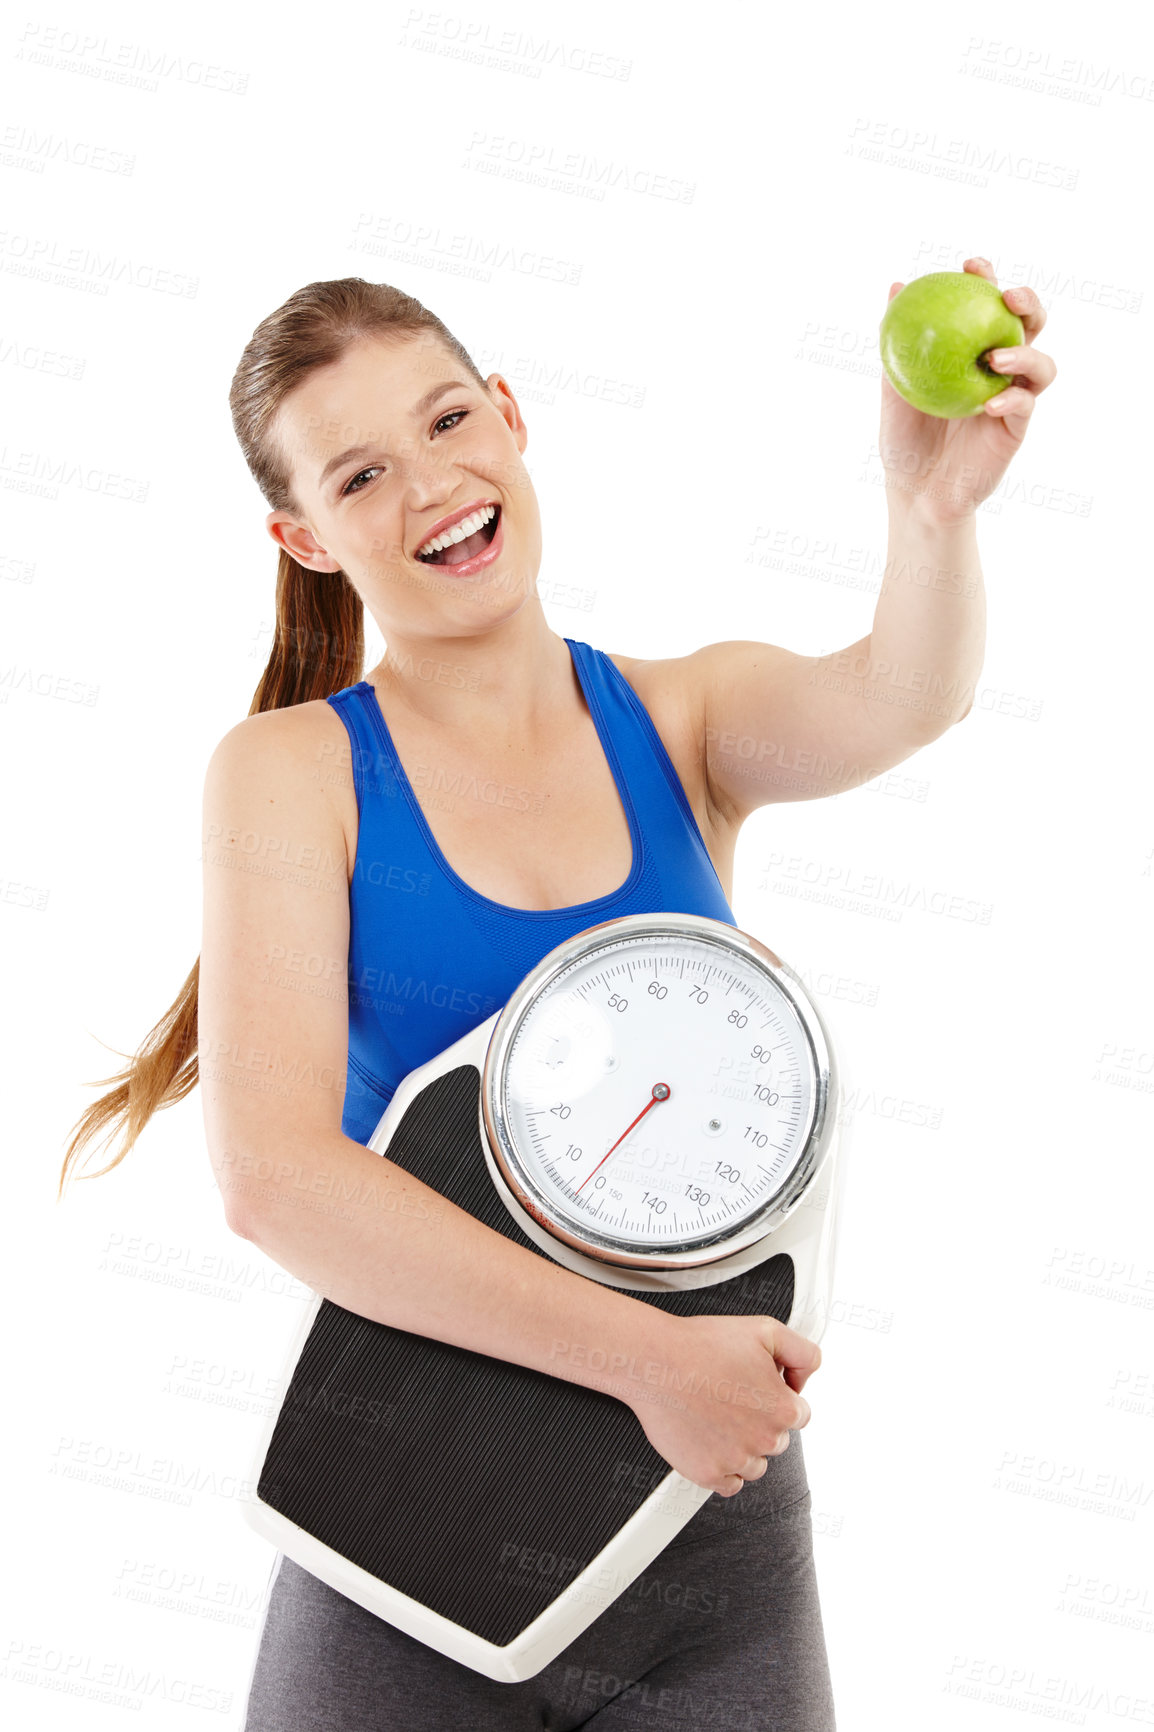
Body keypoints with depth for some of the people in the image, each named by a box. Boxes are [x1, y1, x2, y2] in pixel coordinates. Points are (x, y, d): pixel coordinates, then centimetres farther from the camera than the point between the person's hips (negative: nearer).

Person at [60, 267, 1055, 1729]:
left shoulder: (687, 719, 0)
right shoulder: (294, 771, -7)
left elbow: (890, 706, -21)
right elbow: (275, 1176, -18)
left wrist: (933, 508, -42)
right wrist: (645, 1351, -24)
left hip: (713, 1523, 2)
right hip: (410, 1532, -2)